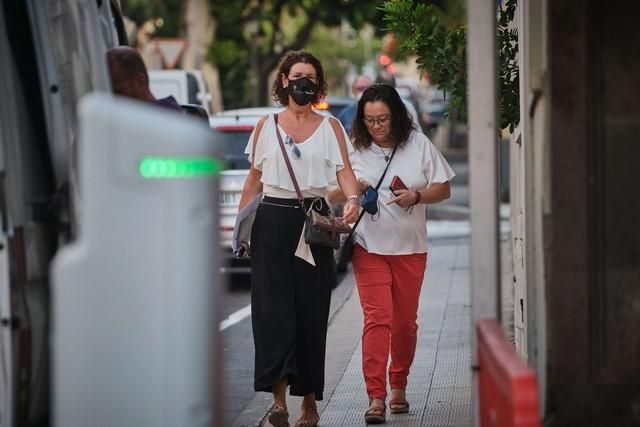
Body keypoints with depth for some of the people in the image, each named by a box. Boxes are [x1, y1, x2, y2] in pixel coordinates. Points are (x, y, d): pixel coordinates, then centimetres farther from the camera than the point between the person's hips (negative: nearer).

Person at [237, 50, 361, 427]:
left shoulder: (330, 127, 10)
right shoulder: (266, 126, 12)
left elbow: (344, 170, -1)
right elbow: (254, 179, 14)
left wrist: (353, 199, -21)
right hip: (273, 220, 0)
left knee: (312, 309, 0)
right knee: (273, 306, -12)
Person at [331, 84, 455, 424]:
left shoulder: (418, 144, 1)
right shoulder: (354, 149, 0)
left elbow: (443, 189, 4)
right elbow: (331, 194, 7)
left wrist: (416, 196, -15)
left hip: (410, 246, 2)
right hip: (369, 246, -1)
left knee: (404, 321, 10)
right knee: (377, 319, -13)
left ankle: (398, 386, 28)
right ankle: (376, 396, -15)